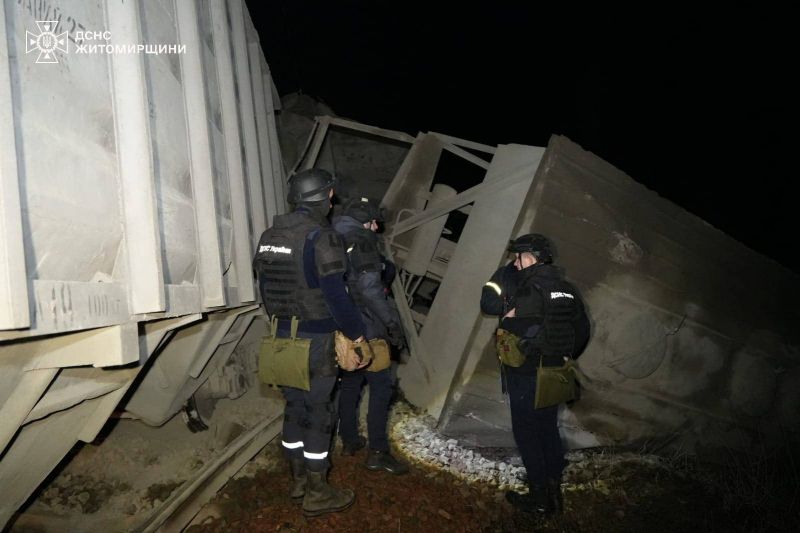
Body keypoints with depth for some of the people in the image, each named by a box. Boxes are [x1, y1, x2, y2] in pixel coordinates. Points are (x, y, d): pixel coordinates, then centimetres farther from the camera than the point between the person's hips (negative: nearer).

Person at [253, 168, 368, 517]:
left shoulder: (270, 236, 7)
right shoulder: (321, 237, -17)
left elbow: (265, 287, 14)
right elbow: (336, 295, -19)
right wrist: (356, 332, -6)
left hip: (283, 336, 8)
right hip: (315, 339, -7)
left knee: (294, 407, 18)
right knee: (317, 413, 4)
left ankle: (298, 480, 32)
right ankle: (317, 494, 16)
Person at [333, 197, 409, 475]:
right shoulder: (361, 240, -13)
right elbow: (369, 288, -22)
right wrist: (392, 321, -17)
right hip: (366, 329, -8)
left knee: (349, 383, 18)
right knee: (381, 386, 0)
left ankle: (349, 440, 29)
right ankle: (378, 451, 3)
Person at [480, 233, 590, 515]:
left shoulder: (528, 289, -19)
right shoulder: (566, 289, 5)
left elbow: (488, 303, -21)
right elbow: (582, 329, 12)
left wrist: (509, 270, -10)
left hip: (525, 374, -7)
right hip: (554, 374, 7)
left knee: (526, 431, 6)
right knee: (548, 429, 17)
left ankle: (540, 497, 14)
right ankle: (554, 492, 26)